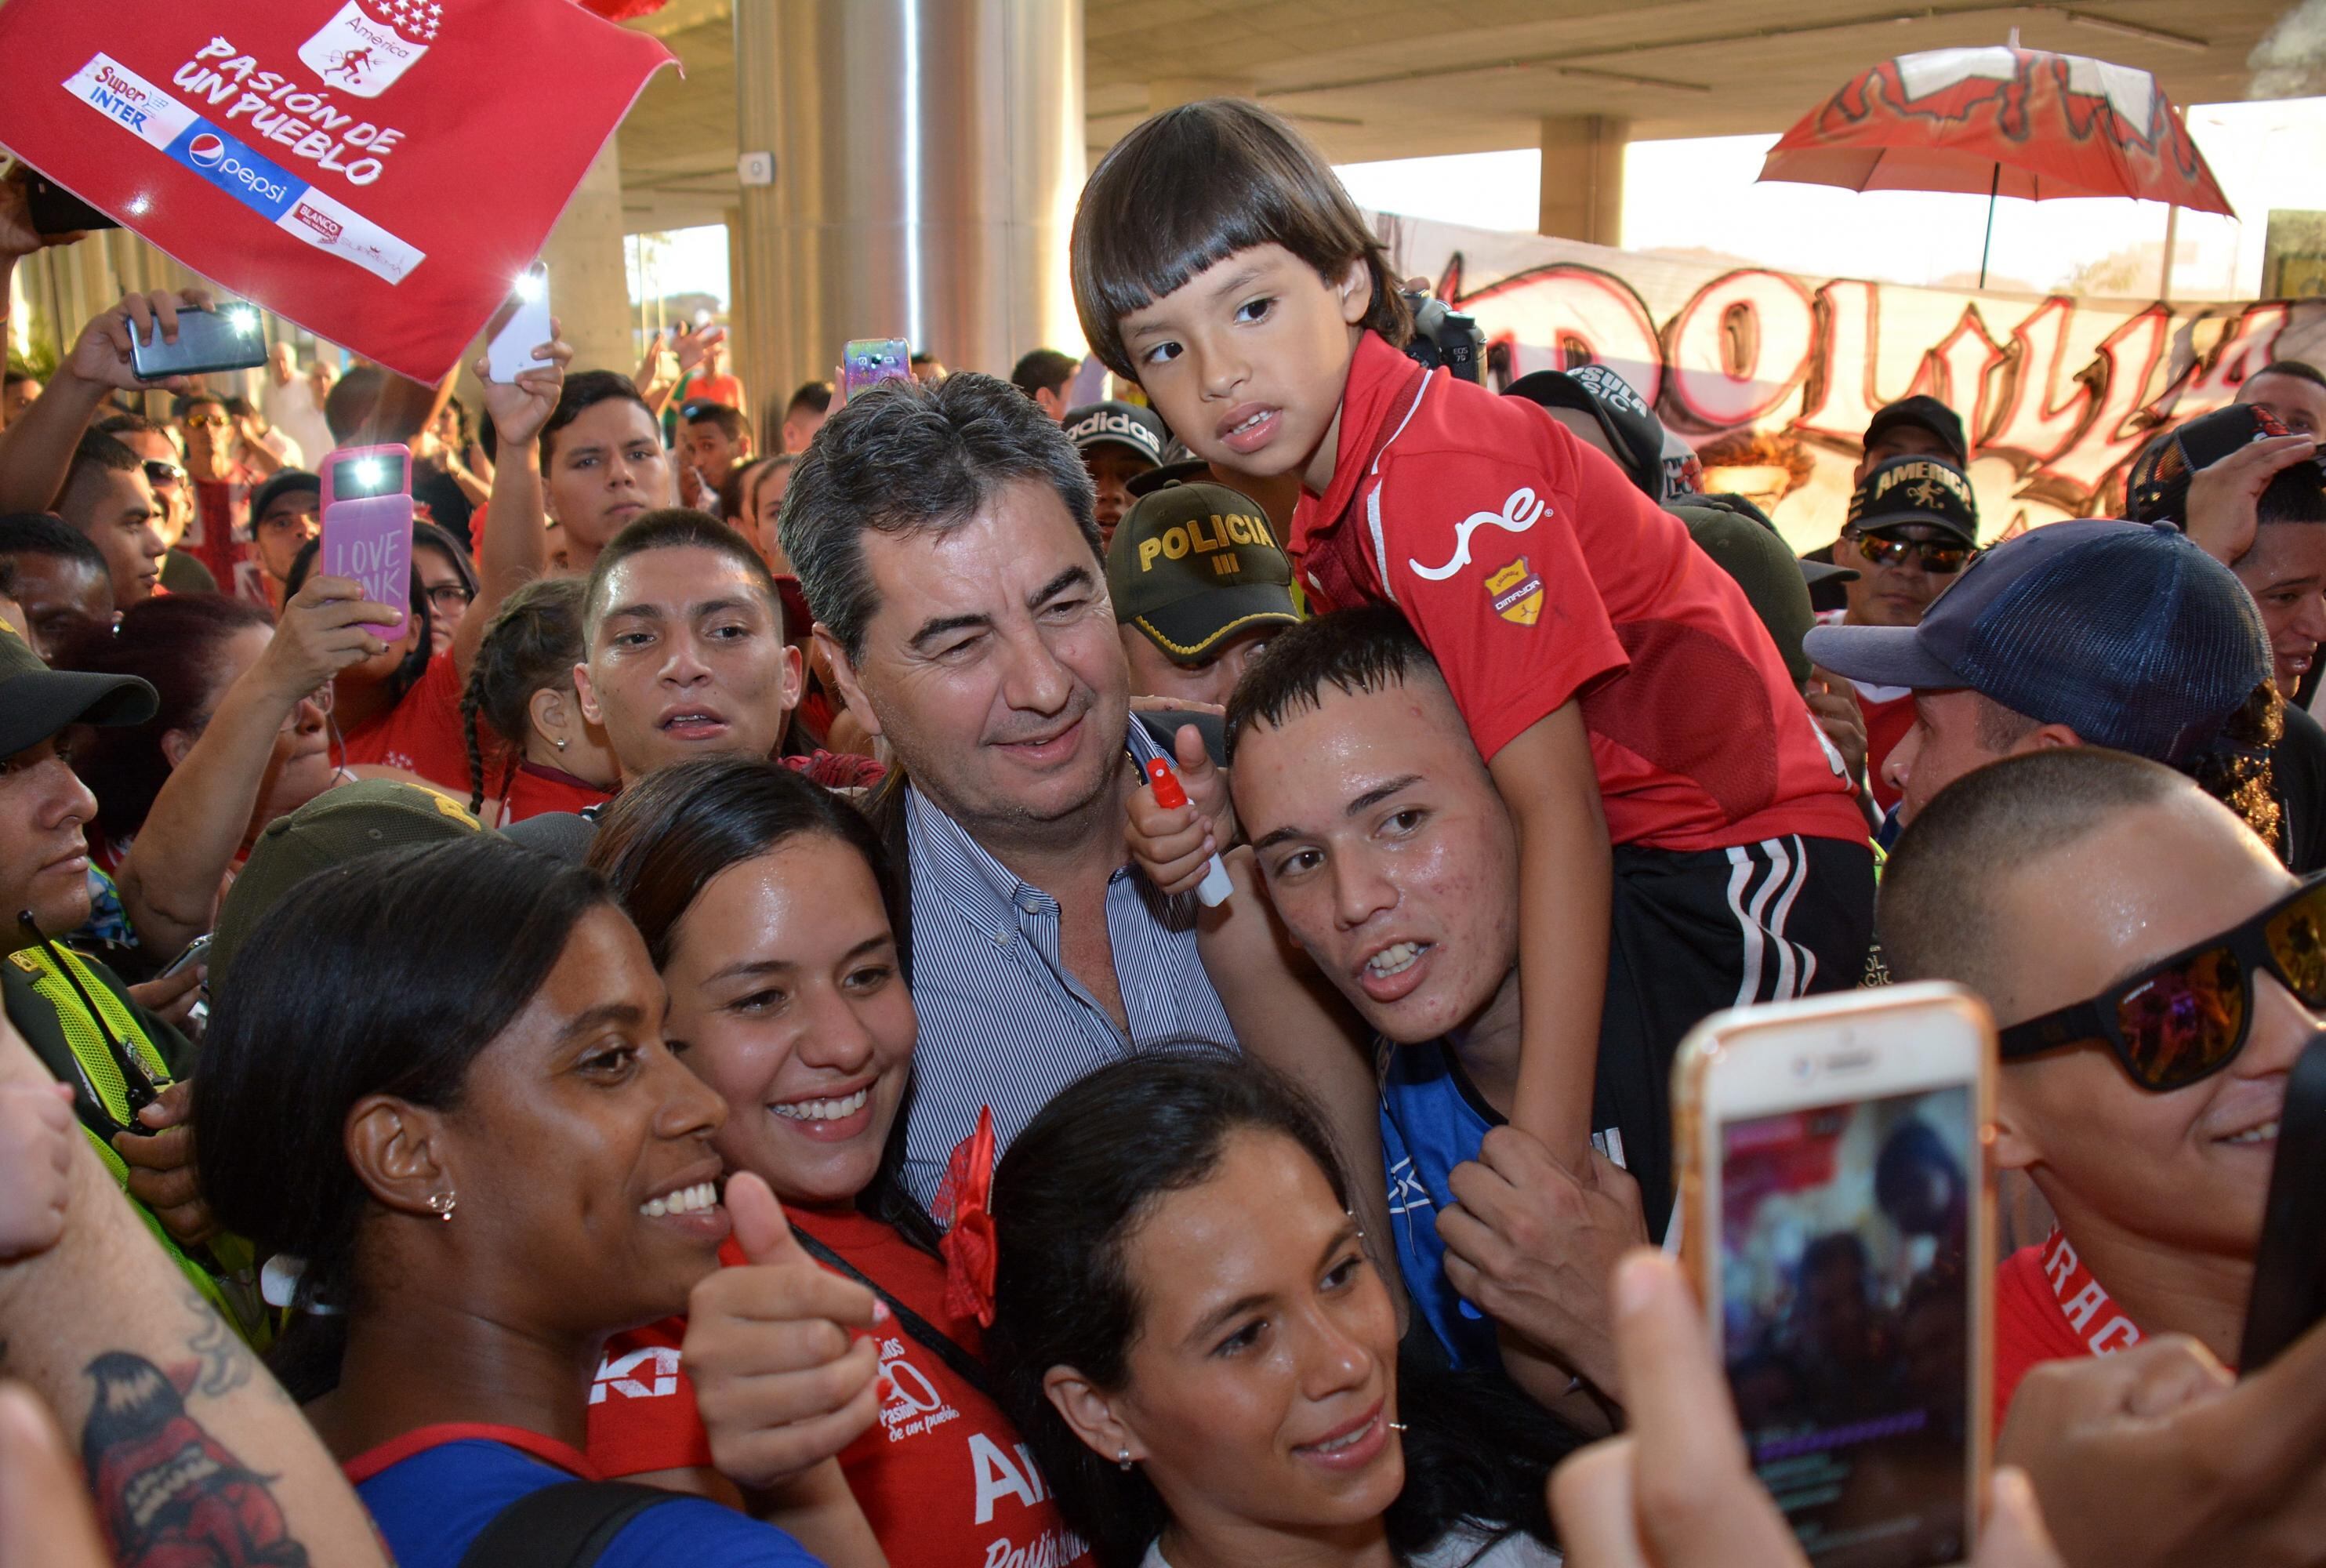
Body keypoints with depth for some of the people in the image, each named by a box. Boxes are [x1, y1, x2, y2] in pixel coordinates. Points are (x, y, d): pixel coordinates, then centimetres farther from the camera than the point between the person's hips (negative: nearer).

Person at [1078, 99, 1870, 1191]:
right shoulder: (1336, 502, 4)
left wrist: (1551, 1141, -32)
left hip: (1735, 868, -9)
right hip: (1632, 860, 9)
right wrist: (1241, 809, -16)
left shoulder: (1436, 477, -24)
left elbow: (1559, 807, -28)